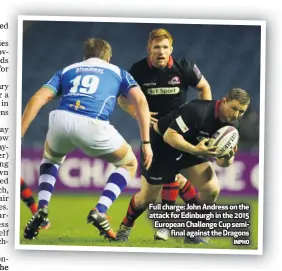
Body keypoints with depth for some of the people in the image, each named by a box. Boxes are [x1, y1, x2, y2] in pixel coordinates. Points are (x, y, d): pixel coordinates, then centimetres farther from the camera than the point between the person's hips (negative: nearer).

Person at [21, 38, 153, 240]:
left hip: (61, 119, 2)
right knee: (129, 164, 25)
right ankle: (100, 212, 5)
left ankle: (42, 209, 14)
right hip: (93, 125, -2)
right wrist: (146, 142, 9)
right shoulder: (118, 72, 29)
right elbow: (140, 101, 11)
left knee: (51, 159, 38)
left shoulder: (67, 70, 31)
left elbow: (38, 99, 16)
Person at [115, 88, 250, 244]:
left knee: (212, 189, -12)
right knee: (147, 198, 2)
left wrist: (227, 159, -29)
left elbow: (221, 161, -5)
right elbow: (170, 135, -35)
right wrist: (194, 150, -48)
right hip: (162, 143, -6)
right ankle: (125, 228, 32)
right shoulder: (198, 110, -34)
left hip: (192, 147, 6)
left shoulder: (231, 123, -10)